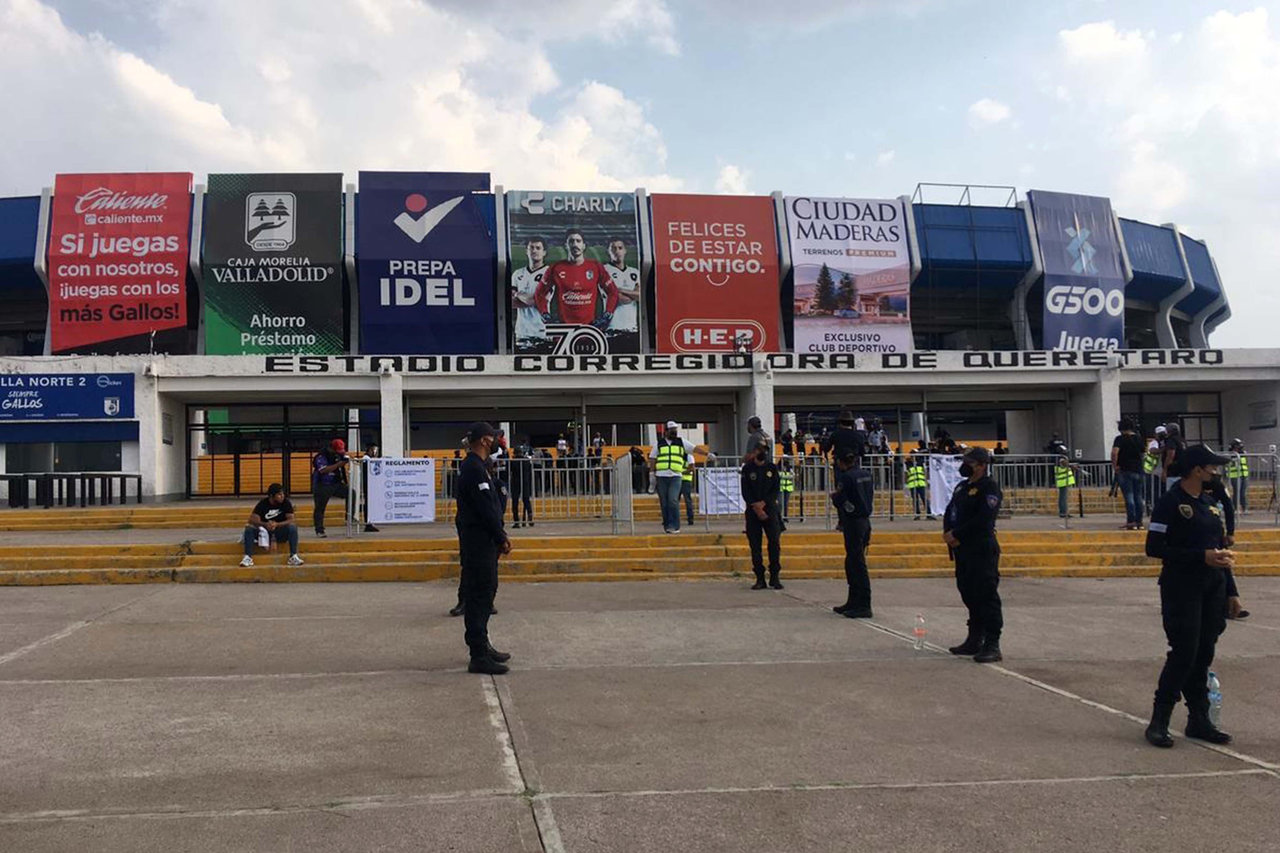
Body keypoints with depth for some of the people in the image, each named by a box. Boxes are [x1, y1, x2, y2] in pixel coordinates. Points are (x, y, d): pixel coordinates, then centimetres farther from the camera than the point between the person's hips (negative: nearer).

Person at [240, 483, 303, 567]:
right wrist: (265, 524, -35)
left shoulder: (286, 503, -8)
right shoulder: (262, 504, -9)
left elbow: (290, 520, -13)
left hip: (280, 532, 0)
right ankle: (248, 557, -28)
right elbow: (253, 519, -16)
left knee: (292, 527, -30)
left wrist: (277, 524, -31)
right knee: (249, 528, -26)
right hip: (264, 531, 0)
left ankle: (293, 556, -29)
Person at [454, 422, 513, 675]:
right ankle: (479, 657, -6)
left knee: (485, 591, 17)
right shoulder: (474, 469, -17)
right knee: (479, 594, -8)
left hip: (482, 541, 11)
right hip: (478, 541, -11)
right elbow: (486, 509, -20)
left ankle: (482, 646, 28)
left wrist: (501, 536, 14)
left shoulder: (475, 467, 17)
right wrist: (501, 539, -13)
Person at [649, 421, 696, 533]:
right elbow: (652, 459, 11)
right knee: (664, 503, 3)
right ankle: (667, 526, 11)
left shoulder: (681, 442, 12)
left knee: (673, 501, -14)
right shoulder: (658, 443, 12)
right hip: (661, 476, 1)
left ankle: (674, 526, -13)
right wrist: (652, 474, 4)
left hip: (676, 476, -1)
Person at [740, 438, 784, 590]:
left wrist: (763, 503, -10)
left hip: (770, 509, 1)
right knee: (755, 544, -2)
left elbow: (775, 490, 3)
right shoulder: (747, 469, 4)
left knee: (775, 542, -8)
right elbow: (745, 492, 0)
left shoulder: (772, 468, 8)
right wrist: (756, 507, -10)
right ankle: (760, 578, 2)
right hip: (752, 511, -1)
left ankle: (774, 577, -2)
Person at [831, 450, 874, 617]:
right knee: (852, 563, 17)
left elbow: (840, 501, -14)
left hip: (853, 523, -9)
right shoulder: (866, 474, 10)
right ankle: (853, 602, 24)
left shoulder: (846, 477, -15)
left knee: (857, 564, -6)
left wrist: (834, 496, 8)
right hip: (865, 520, 9)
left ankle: (863, 606, -6)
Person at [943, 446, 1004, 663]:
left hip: (983, 550, -9)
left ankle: (992, 645, -7)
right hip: (962, 550, 9)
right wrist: (948, 533, -3)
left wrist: (957, 535, -15)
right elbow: (950, 513, 17)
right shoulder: (962, 487, 18)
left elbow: (983, 520, -20)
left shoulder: (989, 489, -10)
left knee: (986, 596, -10)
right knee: (969, 594, 15)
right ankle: (975, 640, 25)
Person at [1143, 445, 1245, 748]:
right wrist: (1202, 556, -18)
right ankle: (1158, 722, 2)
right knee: (1184, 654, -8)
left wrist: (1230, 590, 16)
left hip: (1212, 589, 7)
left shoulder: (1209, 502, 13)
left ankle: (1199, 720, 20)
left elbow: (1219, 547, 19)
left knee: (1204, 655, 10)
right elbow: (1154, 548, -15)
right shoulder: (1170, 502, -10)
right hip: (1182, 589, -7)